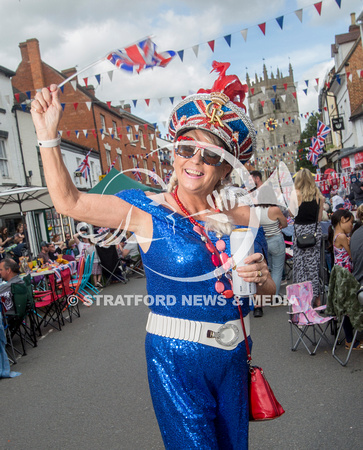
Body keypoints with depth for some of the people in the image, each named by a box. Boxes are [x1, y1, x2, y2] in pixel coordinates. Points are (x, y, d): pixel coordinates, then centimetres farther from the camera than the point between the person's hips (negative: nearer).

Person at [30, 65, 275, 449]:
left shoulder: (241, 220, -2)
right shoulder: (149, 211, -9)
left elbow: (268, 293, 8)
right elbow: (68, 201, -12)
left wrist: (261, 279, -14)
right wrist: (48, 134, -17)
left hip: (233, 358, 4)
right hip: (176, 359, -4)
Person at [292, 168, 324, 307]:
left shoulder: (297, 193, -8)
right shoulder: (318, 195, 4)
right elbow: (320, 217, 7)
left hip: (301, 230, -4)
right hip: (315, 230, 4)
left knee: (301, 264, 4)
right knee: (315, 264, 11)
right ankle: (317, 298, 18)